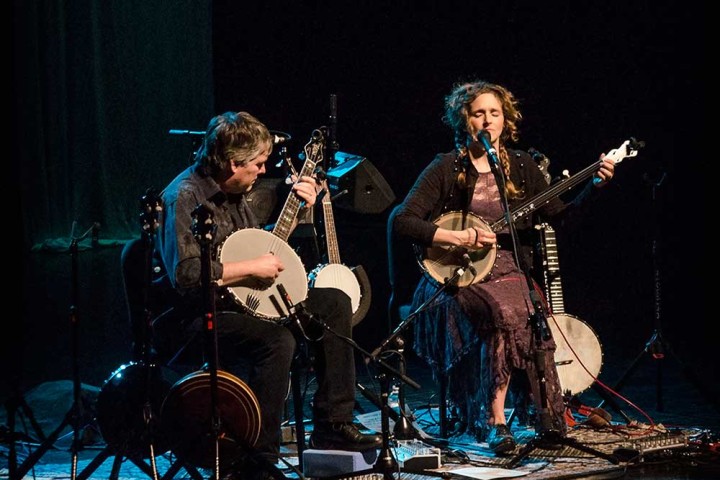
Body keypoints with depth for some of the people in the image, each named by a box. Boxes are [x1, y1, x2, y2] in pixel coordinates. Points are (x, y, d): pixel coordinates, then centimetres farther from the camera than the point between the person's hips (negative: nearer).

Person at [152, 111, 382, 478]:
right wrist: (251, 268, -22)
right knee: (277, 339, -35)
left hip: (241, 302, 10)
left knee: (334, 303, 6)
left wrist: (298, 210, 13)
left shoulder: (233, 193, 12)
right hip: (198, 319, -10)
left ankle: (332, 425, 7)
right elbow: (186, 275, -30)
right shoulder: (184, 197, -18)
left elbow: (260, 247, 24)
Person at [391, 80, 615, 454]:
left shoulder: (521, 167, 12)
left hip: (508, 273, 4)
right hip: (456, 280, -4)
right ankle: (494, 420, -23)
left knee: (530, 315, -30)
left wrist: (593, 187, -3)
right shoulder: (446, 169, 0)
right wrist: (457, 237, -17)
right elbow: (401, 223, -8)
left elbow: (560, 217, 11)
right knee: (505, 313, -34)